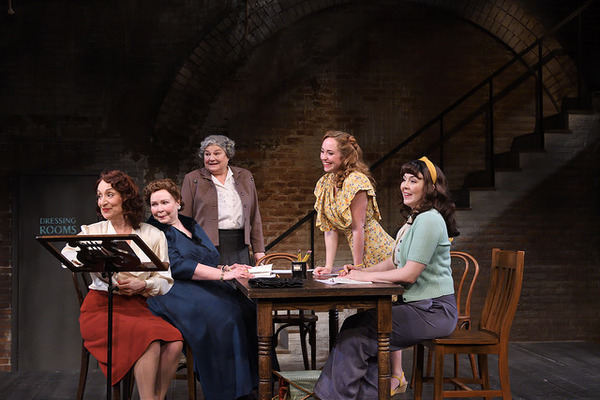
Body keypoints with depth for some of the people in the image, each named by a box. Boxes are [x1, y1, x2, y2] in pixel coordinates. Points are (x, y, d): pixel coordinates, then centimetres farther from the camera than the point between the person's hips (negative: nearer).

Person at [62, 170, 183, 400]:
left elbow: (165, 281, 9)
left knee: (173, 343, -26)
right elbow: (68, 257, -10)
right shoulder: (92, 232, 10)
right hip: (101, 307, -2)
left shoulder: (153, 235, 11)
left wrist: (143, 285, -11)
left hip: (136, 308, 3)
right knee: (149, 339, -30)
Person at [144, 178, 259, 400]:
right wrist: (222, 274, -18)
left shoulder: (192, 226, 23)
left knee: (247, 309, -20)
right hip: (173, 292, -7)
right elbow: (176, 266, -13)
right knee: (220, 316, -32)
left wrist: (227, 269, 1)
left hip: (206, 289, 7)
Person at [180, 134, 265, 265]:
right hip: (207, 245, -2)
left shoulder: (245, 177, 15)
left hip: (239, 248, 3)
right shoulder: (193, 179, 7)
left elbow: (254, 216, 16)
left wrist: (259, 250, 12)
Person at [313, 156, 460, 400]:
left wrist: (366, 277, -12)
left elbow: (410, 273, -19)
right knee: (354, 323, -4)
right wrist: (361, 272, 5)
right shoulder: (414, 219, 17)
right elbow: (394, 262, 20)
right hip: (415, 304, 10)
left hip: (433, 311, -10)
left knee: (356, 335, -16)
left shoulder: (429, 220, -16)